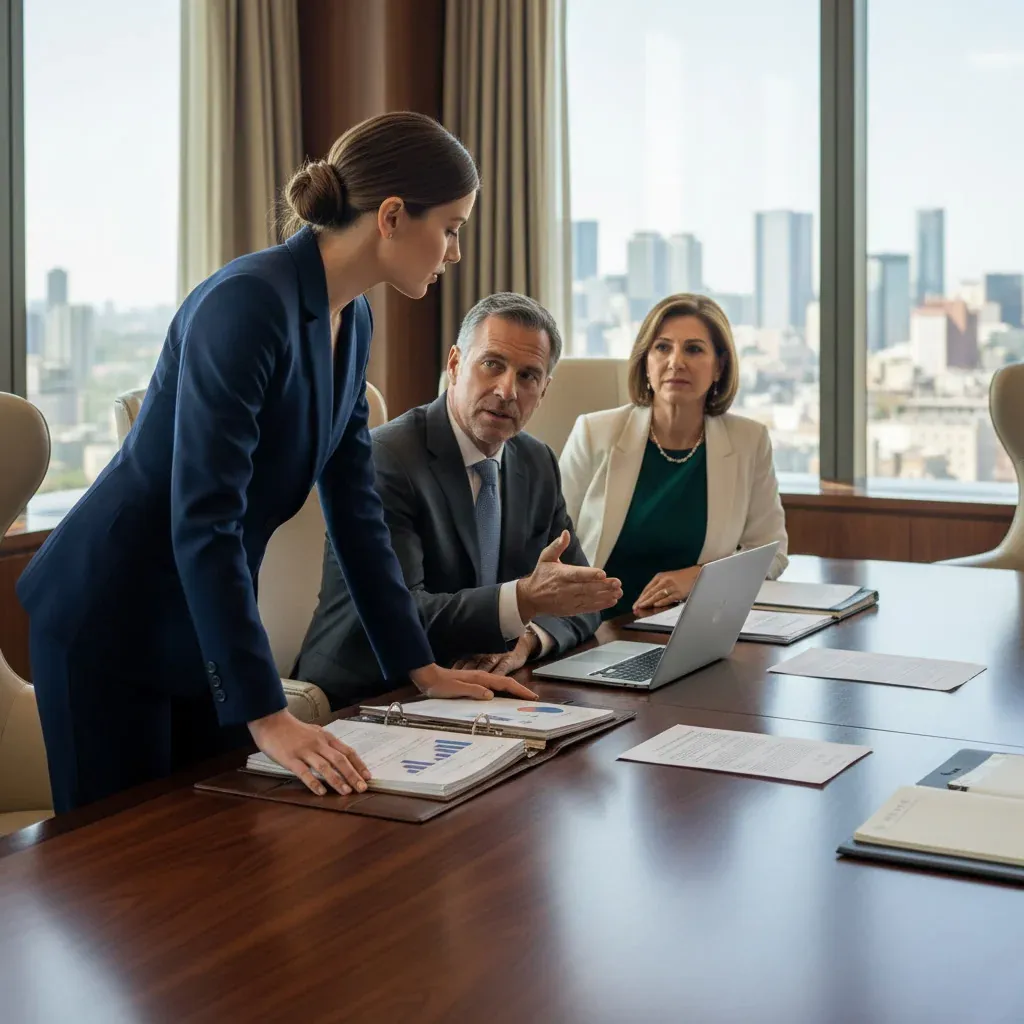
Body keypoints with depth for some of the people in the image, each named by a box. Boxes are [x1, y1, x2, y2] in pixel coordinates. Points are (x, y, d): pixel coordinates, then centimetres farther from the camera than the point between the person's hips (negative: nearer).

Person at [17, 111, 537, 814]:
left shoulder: (352, 321, 3)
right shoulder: (249, 302, -25)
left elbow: (355, 505, 8)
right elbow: (204, 523, -29)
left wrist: (422, 668, 8)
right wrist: (267, 714, -31)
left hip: (207, 622, 8)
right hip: (110, 621, -8)